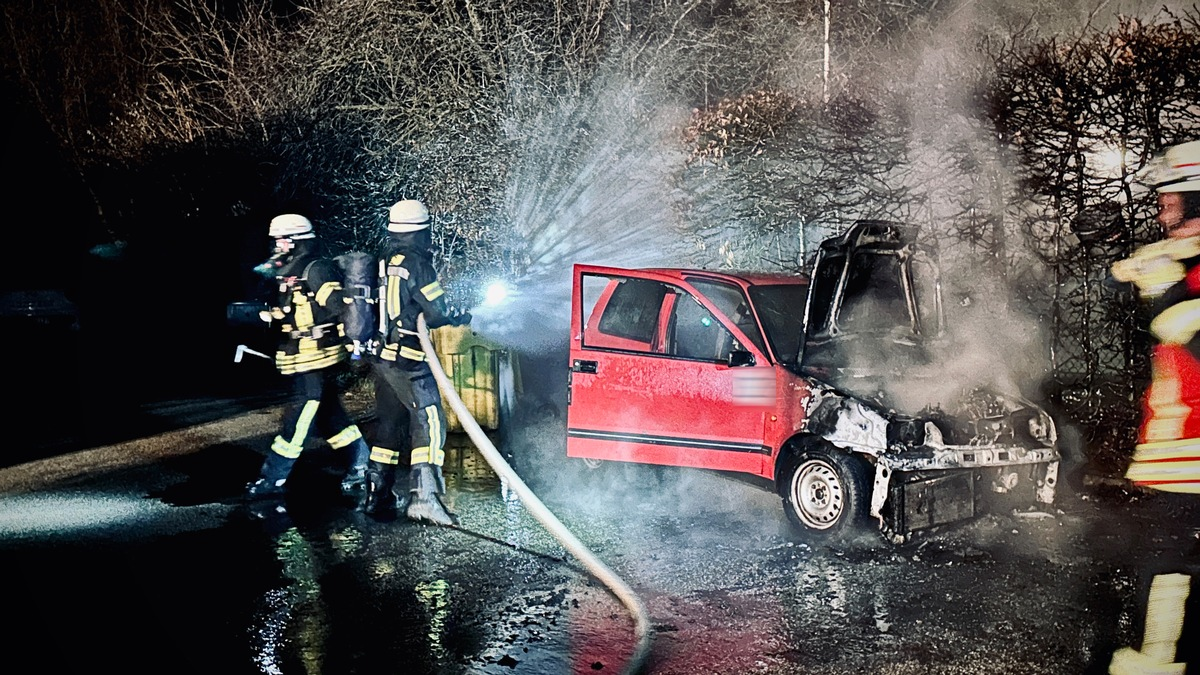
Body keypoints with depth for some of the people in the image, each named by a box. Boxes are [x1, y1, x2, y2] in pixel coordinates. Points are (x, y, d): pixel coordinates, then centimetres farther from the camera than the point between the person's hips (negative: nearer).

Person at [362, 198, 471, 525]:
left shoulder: (383, 263, 11)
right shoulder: (416, 264, -12)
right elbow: (437, 313, -12)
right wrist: (460, 318, 7)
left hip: (381, 356, 9)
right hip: (408, 360, -9)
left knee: (390, 423, 16)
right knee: (429, 422, -9)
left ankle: (378, 495, 20)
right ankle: (424, 495, -19)